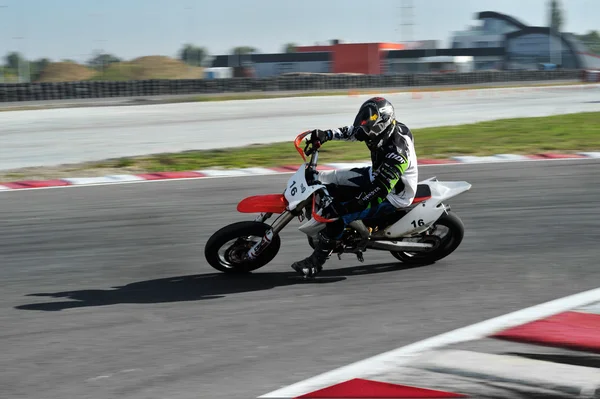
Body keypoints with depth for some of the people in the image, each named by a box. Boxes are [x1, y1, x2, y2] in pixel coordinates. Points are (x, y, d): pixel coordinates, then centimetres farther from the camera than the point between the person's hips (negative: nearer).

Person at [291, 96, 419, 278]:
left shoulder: (397, 153, -36)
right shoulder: (383, 128, -11)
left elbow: (381, 189, -40)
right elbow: (352, 131, 1)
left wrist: (349, 206, -43)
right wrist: (325, 135, -16)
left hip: (394, 194, -10)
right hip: (376, 176, 10)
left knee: (338, 214, -23)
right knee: (325, 178, 9)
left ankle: (316, 263, -13)